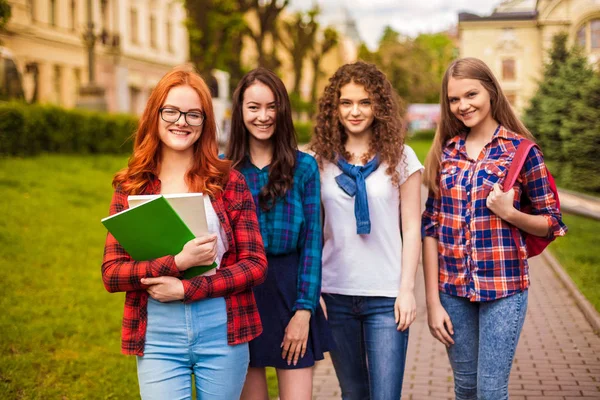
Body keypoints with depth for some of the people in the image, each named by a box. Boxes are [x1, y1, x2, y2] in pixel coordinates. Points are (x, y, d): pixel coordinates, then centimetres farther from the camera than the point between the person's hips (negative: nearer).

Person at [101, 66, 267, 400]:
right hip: (158, 339, 0)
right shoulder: (130, 188, 3)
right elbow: (111, 274, -2)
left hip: (222, 335, 0)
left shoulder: (229, 181, 1)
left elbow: (255, 265, -3)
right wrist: (177, 262, -17)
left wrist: (186, 289, -14)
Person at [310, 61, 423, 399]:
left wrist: (407, 289, -6)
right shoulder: (322, 160, 4)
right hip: (336, 294, 2)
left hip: (386, 296, -2)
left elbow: (411, 228, 0)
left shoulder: (400, 157, 0)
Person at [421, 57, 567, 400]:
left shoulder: (521, 150, -5)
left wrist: (510, 214, -18)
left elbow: (552, 223, 1)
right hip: (452, 288, 3)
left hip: (504, 288, -3)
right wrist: (433, 301, -2)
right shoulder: (445, 151, 4)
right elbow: (431, 227, 3)